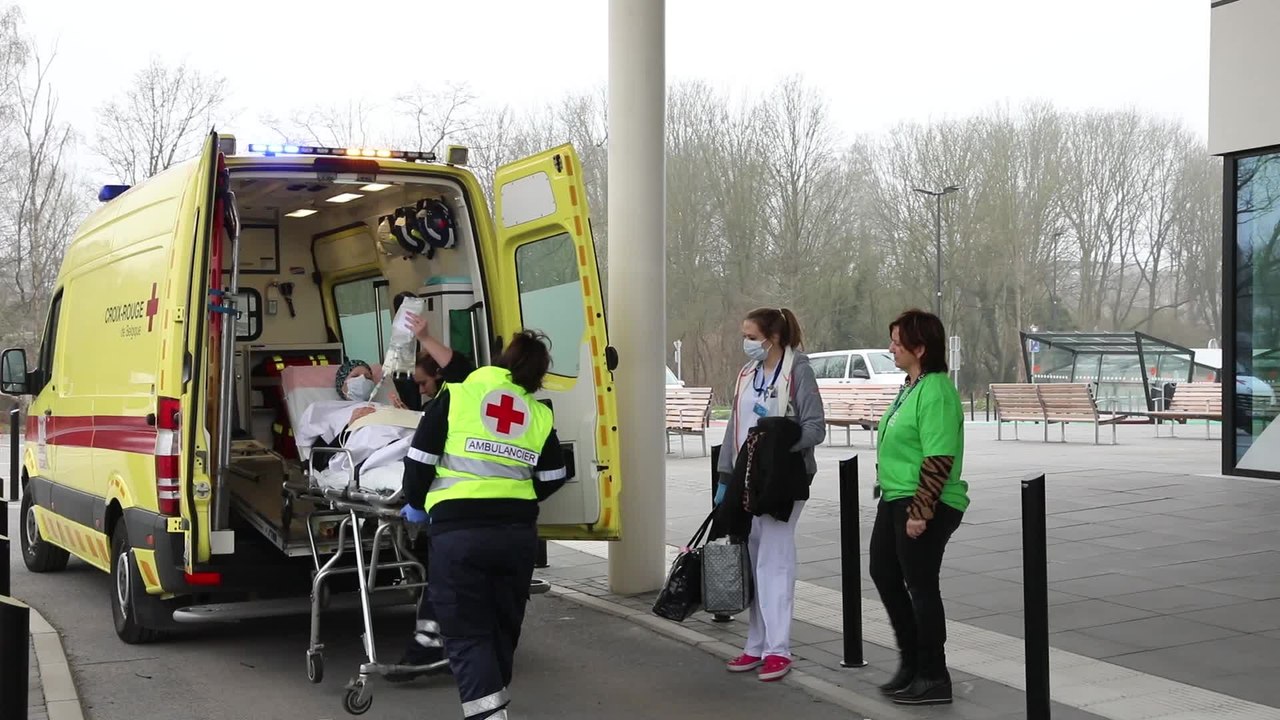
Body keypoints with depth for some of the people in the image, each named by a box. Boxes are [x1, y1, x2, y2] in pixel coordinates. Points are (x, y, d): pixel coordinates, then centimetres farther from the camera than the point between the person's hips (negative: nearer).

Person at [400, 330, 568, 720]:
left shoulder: (455, 396, 2)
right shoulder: (540, 414, 12)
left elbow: (420, 458, 0)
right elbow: (553, 478, 17)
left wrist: (416, 503, 17)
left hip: (459, 530, -4)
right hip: (517, 532, 4)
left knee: (466, 633, 0)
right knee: (503, 627, 19)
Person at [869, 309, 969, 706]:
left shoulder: (936, 392, -20)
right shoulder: (911, 386, 12)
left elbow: (939, 460, -24)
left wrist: (920, 511, -24)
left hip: (923, 507, -11)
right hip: (895, 498, 11)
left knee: (920, 586, 0)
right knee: (884, 573, 19)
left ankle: (933, 679, 13)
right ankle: (912, 661, 33)